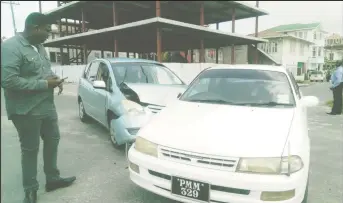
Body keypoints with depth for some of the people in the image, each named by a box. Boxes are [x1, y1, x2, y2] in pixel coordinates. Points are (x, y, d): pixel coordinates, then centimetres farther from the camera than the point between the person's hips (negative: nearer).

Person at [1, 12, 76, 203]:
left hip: (47, 106, 9)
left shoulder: (39, 47, 10)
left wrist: (54, 79, 0)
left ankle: (52, 179, 33)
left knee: (52, 140, 16)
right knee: (30, 149, 4)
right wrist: (45, 84, -22)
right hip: (26, 110, -8)